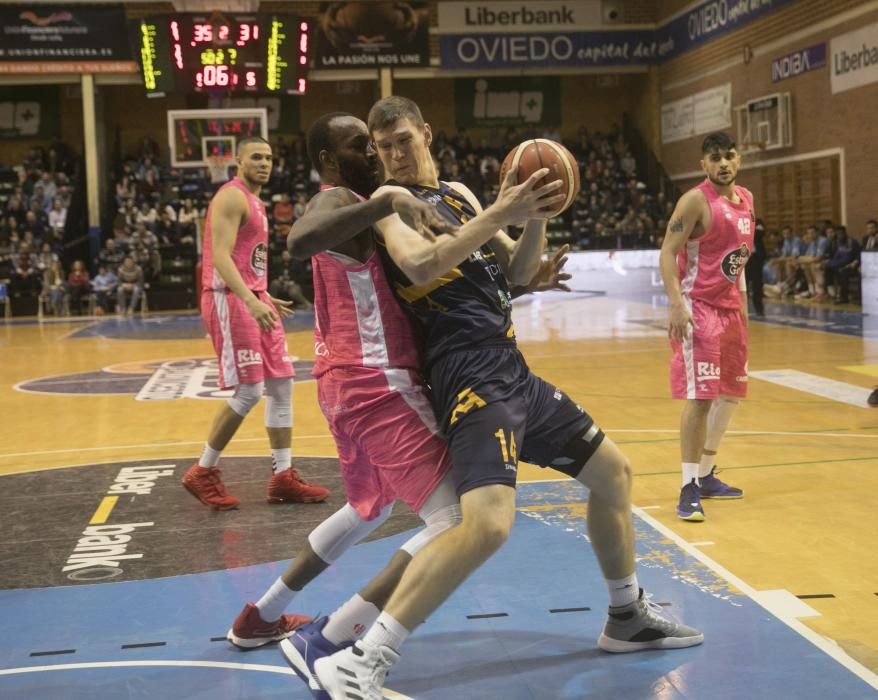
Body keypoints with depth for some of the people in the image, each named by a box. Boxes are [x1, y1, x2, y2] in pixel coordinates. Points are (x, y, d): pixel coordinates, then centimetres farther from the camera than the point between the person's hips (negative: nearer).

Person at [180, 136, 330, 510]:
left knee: (281, 384, 6)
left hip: (253, 301, 10)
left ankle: (283, 476, 11)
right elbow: (220, 257, -22)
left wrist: (264, 298, 29)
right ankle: (202, 473, 2)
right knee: (249, 391, -11)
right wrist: (250, 301, -33)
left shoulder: (254, 201, 19)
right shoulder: (232, 197, -11)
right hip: (229, 300, -10)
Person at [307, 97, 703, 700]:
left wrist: (536, 218, -1)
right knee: (488, 524, -28)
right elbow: (419, 266, -25)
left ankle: (627, 620, 36)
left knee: (614, 472, 21)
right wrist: (502, 213, -24)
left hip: (515, 374, 9)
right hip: (473, 380, -9)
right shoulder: (393, 199, -5)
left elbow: (516, 275, 18)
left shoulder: (459, 194, 19)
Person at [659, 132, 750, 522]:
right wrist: (676, 303, -28)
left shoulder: (746, 199, 10)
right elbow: (667, 253, -19)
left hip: (731, 307, 9)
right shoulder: (696, 201, -14)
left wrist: (742, 298, 18)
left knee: (731, 393, 15)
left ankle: (705, 475, 28)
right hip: (699, 307, -9)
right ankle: (689, 489, -7)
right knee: (701, 396, -13)